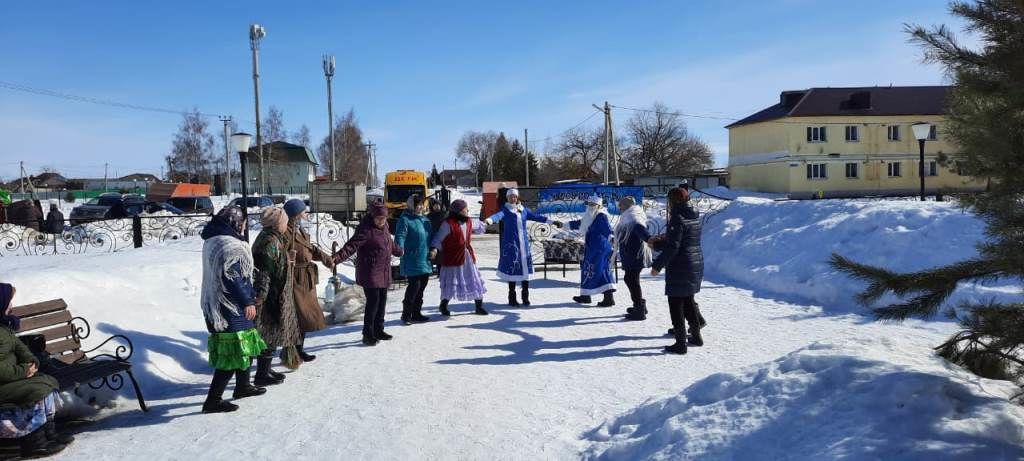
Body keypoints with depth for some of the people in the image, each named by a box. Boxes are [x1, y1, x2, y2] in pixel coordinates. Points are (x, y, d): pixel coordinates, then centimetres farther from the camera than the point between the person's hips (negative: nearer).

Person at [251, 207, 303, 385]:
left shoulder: (271, 238, 12)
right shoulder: (271, 242, -19)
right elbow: (264, 271, -24)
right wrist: (261, 295, -26)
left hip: (276, 296, 11)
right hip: (272, 297, -11)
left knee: (269, 335, 18)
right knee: (270, 335, -2)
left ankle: (265, 370, 28)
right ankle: (262, 375, 6)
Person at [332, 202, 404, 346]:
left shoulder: (384, 226, 9)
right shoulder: (366, 229, -17)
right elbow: (351, 246, -26)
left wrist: (399, 251, 44)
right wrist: (337, 258, -39)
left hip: (384, 273, 8)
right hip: (370, 272, -8)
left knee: (382, 301, 14)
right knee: (373, 302, -7)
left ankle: (378, 330, 27)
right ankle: (367, 334, 4)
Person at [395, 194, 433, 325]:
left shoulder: (425, 220, 15)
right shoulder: (405, 220, -8)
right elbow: (400, 236, -19)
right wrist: (400, 248, -36)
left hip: (425, 261, 8)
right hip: (412, 262, -8)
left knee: (421, 287, 11)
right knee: (414, 286, -10)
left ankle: (416, 313, 21)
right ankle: (406, 314, 2)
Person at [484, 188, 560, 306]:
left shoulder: (523, 209, 12)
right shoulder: (505, 210, -2)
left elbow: (536, 216, 16)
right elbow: (498, 215, -21)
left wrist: (551, 221, 13)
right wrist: (489, 220, -42)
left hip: (524, 243, 4)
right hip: (510, 243, -4)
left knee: (525, 268, 4)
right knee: (512, 269, -1)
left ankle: (525, 296, 15)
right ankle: (512, 297, 10)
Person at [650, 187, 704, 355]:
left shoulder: (678, 219, -18)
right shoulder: (694, 217, 9)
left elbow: (672, 247, -22)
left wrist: (657, 265, -14)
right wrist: (658, 243, 22)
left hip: (680, 269, -9)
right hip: (696, 265, 9)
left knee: (676, 305, 0)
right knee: (688, 301, 22)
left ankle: (680, 343, 2)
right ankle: (696, 336, 30)